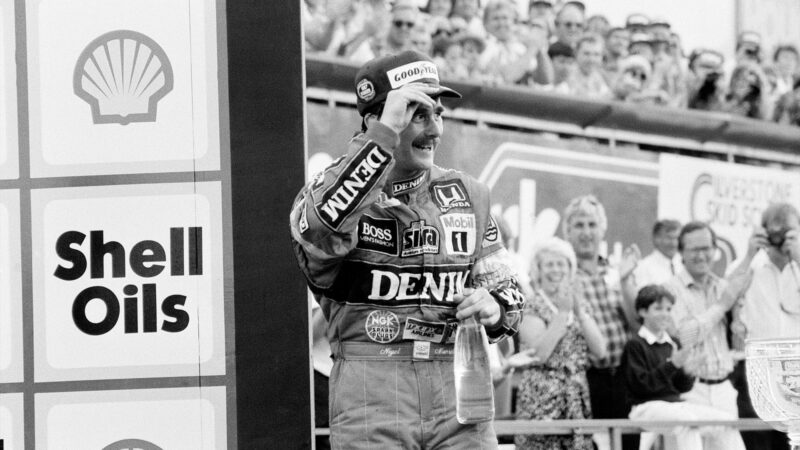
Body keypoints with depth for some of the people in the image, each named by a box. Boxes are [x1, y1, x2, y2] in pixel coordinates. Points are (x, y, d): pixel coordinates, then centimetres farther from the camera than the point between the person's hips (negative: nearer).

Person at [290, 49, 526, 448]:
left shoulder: (467, 197, 15)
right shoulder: (328, 189, 2)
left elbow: (507, 293, 20)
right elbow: (318, 227, -24)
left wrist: (495, 308, -6)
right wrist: (385, 136, -23)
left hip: (458, 402, 3)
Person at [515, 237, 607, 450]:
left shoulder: (578, 304, 14)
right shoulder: (532, 307, -3)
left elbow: (600, 350, 2)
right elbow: (539, 353, -18)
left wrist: (578, 311, -6)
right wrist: (562, 312, -15)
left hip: (577, 399, 5)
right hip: (542, 398, -5)